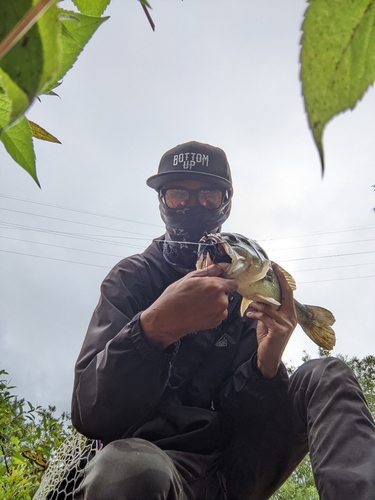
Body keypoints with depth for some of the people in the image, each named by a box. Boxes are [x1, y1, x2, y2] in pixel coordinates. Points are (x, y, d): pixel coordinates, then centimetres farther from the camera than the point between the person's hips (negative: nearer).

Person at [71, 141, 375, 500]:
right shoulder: (131, 278, 0)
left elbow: (251, 414, 3)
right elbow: (89, 414, -13)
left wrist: (266, 365, -21)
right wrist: (154, 327, -32)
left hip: (234, 463, 5)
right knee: (124, 467, -40)